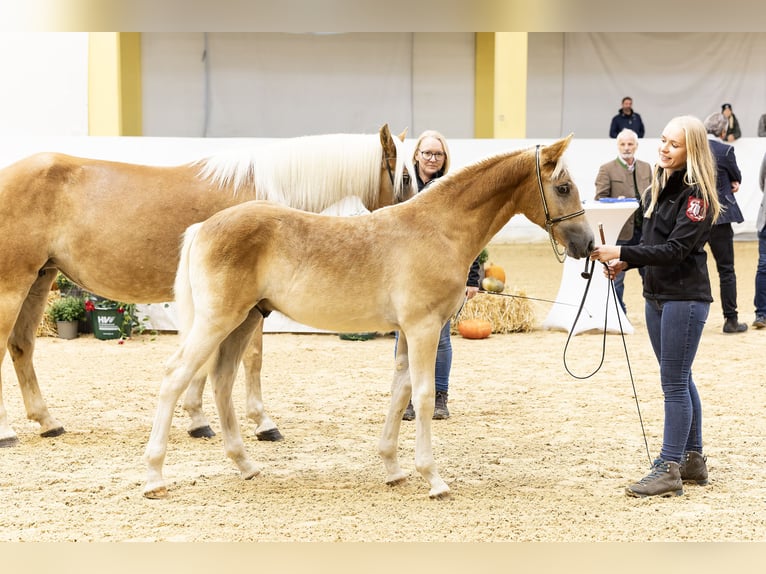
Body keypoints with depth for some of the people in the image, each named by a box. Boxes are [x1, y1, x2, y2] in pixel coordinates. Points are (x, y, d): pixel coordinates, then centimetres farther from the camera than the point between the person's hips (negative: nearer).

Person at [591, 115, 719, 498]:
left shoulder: (696, 194, -15)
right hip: (656, 295, 9)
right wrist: (624, 263, 0)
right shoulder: (659, 187, 11)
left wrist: (622, 252, -27)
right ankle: (692, 460, 24)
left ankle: (669, 470, -3)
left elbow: (675, 249, -23)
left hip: (685, 298, -9)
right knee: (679, 380, 15)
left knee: (675, 383, -7)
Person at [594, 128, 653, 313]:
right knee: (616, 276, 3)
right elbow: (600, 199, -6)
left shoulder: (646, 168, 13)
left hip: (644, 229, 4)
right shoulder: (607, 169, -2)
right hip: (620, 230, -4)